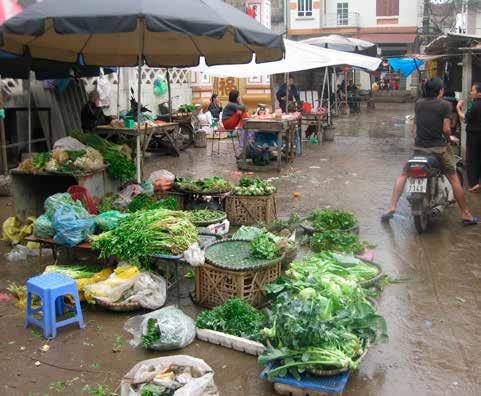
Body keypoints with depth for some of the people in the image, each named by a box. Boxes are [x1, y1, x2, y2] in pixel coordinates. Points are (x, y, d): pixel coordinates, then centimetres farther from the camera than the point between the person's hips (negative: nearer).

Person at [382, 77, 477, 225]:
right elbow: (446, 129, -12)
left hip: (419, 147, 3)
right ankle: (466, 215, 15)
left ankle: (392, 208, 6)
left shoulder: (418, 103, 5)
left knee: (403, 175, 17)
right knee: (454, 179, 9)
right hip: (439, 148, -3)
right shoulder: (445, 105, -7)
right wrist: (448, 139, 7)